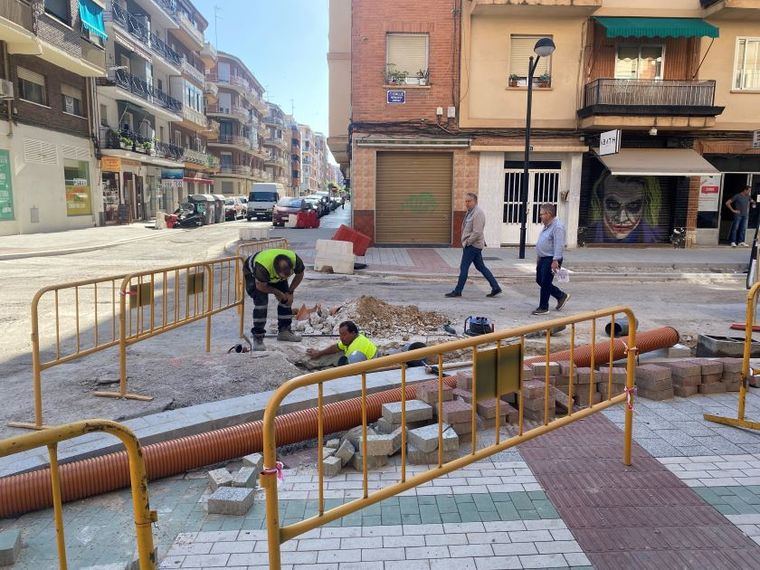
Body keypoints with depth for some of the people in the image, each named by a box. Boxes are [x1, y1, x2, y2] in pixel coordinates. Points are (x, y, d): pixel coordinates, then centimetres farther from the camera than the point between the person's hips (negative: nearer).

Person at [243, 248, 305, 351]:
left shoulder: (295, 260, -33)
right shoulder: (263, 268, -47)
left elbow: (300, 275, -9)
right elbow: (261, 286, -28)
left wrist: (290, 292, -11)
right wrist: (277, 293, -17)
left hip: (274, 276, 5)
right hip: (253, 273, -5)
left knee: (287, 299, -3)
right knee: (261, 301, -22)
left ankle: (284, 331, 13)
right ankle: (257, 337, -13)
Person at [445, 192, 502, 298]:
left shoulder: (478, 213, -16)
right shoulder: (470, 212, 14)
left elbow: (477, 232, -22)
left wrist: (467, 242, -16)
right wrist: (466, 242, 13)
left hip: (472, 245, -10)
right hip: (471, 245, 10)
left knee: (464, 268, -4)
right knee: (481, 267, 12)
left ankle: (457, 291, 4)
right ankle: (495, 287, 15)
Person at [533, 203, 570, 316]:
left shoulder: (557, 226, -18)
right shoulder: (547, 225, 14)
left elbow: (559, 245, -23)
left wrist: (555, 261, -27)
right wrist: (538, 256, 23)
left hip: (551, 260, -10)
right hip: (543, 258, 10)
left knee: (545, 283, -4)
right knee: (539, 280, 14)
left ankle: (543, 308, 8)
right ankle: (561, 296, 27)